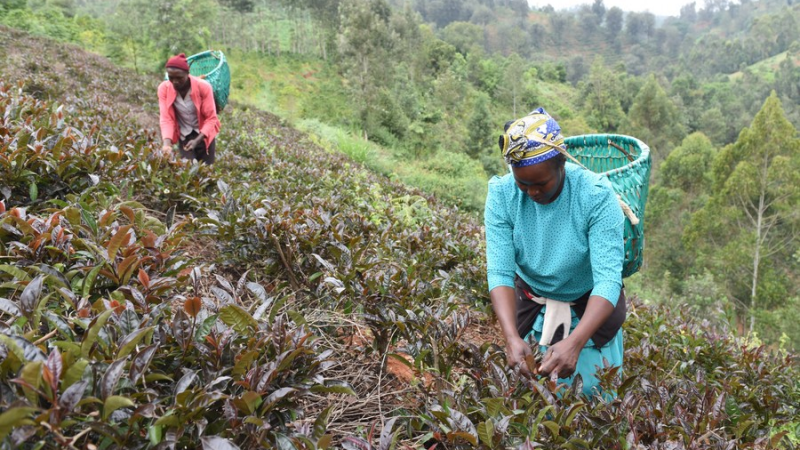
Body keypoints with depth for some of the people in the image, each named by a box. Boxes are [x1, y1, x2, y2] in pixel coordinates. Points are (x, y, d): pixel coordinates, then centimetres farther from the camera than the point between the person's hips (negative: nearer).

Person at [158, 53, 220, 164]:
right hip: (183, 136, 2)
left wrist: (197, 141, -32)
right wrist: (167, 142, -37)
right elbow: (166, 119, -20)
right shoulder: (164, 89, -17)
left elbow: (211, 118, -21)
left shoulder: (203, 87, -24)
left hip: (204, 135, -1)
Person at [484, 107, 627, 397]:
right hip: (532, 300, 2)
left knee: (594, 392, 0)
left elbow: (608, 279, -33)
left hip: (591, 303, -2)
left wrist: (575, 343, -48)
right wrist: (512, 337, -40)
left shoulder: (597, 196, -29)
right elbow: (499, 272, -25)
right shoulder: (502, 194, -22)